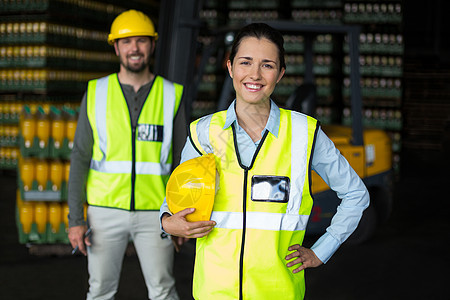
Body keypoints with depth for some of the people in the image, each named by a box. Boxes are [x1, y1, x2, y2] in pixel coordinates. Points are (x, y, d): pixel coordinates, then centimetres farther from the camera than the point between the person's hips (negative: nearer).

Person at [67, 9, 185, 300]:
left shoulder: (172, 95, 2)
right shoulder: (96, 93, 2)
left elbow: (181, 161, 6)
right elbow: (80, 158, 2)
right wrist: (75, 218, -4)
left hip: (154, 212, 0)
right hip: (105, 210, 1)